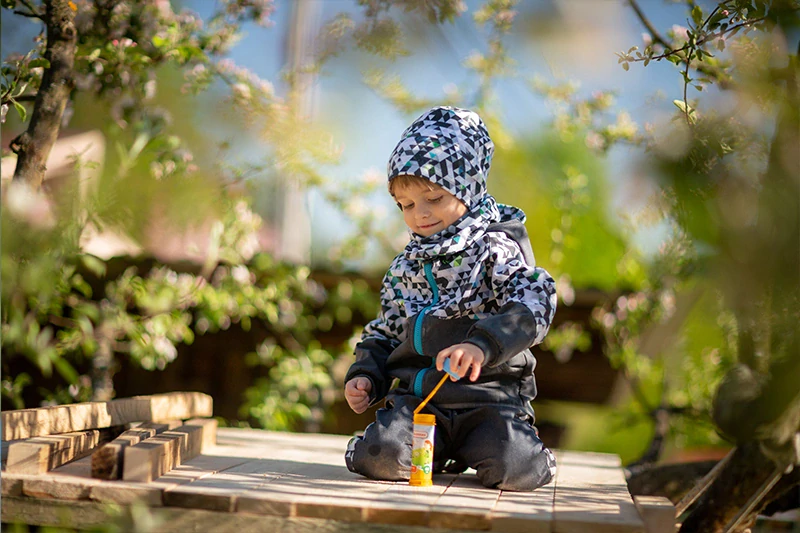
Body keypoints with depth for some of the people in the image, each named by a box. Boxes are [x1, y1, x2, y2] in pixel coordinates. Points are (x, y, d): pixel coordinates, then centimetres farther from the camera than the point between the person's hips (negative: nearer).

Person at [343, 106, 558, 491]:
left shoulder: (496, 248, -1)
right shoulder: (406, 266, 18)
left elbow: (532, 305, -18)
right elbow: (384, 333, 28)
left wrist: (482, 345, -34)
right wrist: (365, 375, 9)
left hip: (489, 397, -3)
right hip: (414, 396, 4)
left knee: (514, 470, -28)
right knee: (380, 456, -24)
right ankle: (442, 452, 9)